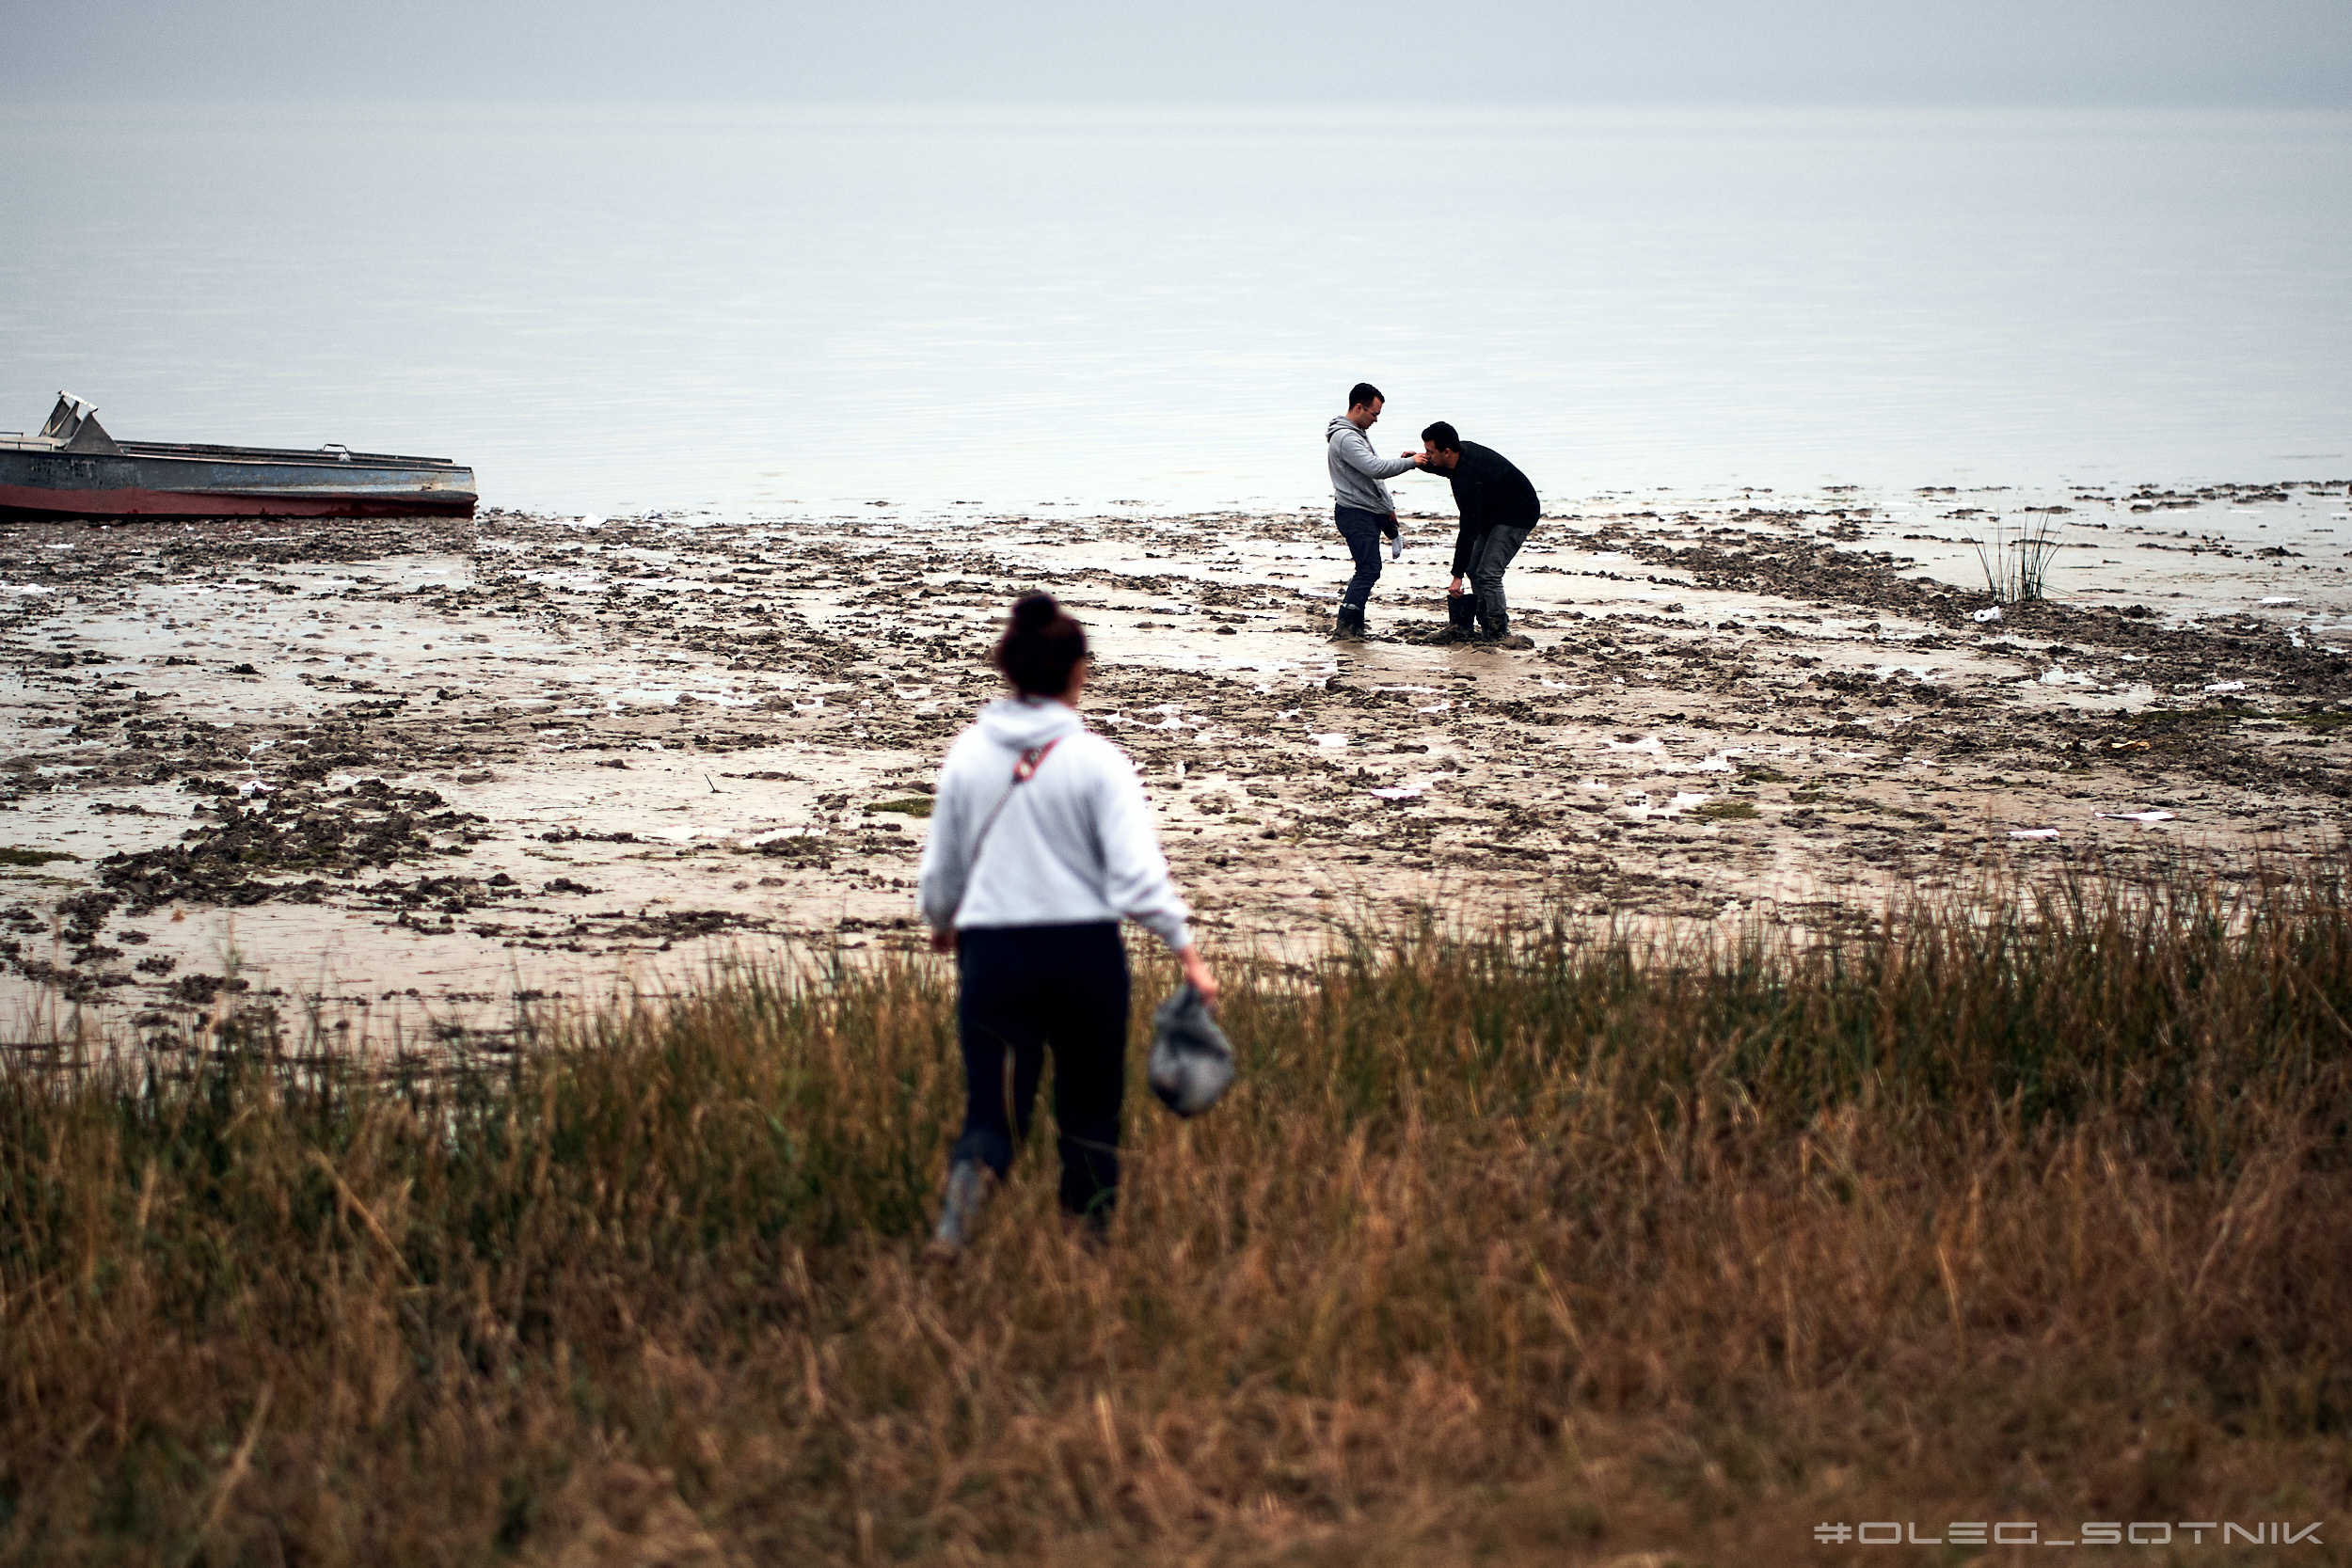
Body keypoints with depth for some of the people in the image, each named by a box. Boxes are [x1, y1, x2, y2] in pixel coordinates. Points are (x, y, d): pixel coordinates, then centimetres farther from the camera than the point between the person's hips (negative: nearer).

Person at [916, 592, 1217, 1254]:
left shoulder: (968, 755, 1)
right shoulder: (1097, 760, -8)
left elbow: (939, 869, 10)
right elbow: (1138, 875, -15)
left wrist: (941, 924, 30)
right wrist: (1188, 953, -9)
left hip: (991, 950, 2)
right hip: (1085, 950, -1)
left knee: (994, 1108, 3)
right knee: (1090, 1108, 16)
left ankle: (969, 1176, -29)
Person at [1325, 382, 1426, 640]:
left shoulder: (1359, 434, 19)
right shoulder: (1345, 437, -17)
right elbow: (1375, 468, -28)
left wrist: (1388, 506, 25)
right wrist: (1410, 462, -20)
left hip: (1371, 512, 11)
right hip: (1355, 514, -11)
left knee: (1368, 570, 10)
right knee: (1369, 569, -16)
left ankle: (1354, 625, 13)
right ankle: (1345, 625, -18)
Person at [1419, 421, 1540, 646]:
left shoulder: (1468, 477, -33)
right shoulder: (1462, 450, -5)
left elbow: (1469, 529, -32)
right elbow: (1445, 469, 23)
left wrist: (1457, 575, -29)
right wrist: (1422, 463, -1)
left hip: (1518, 516, -11)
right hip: (1495, 513, 11)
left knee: (1488, 573, -20)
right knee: (1474, 569, 8)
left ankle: (1498, 634, -15)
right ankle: (1489, 630, 10)